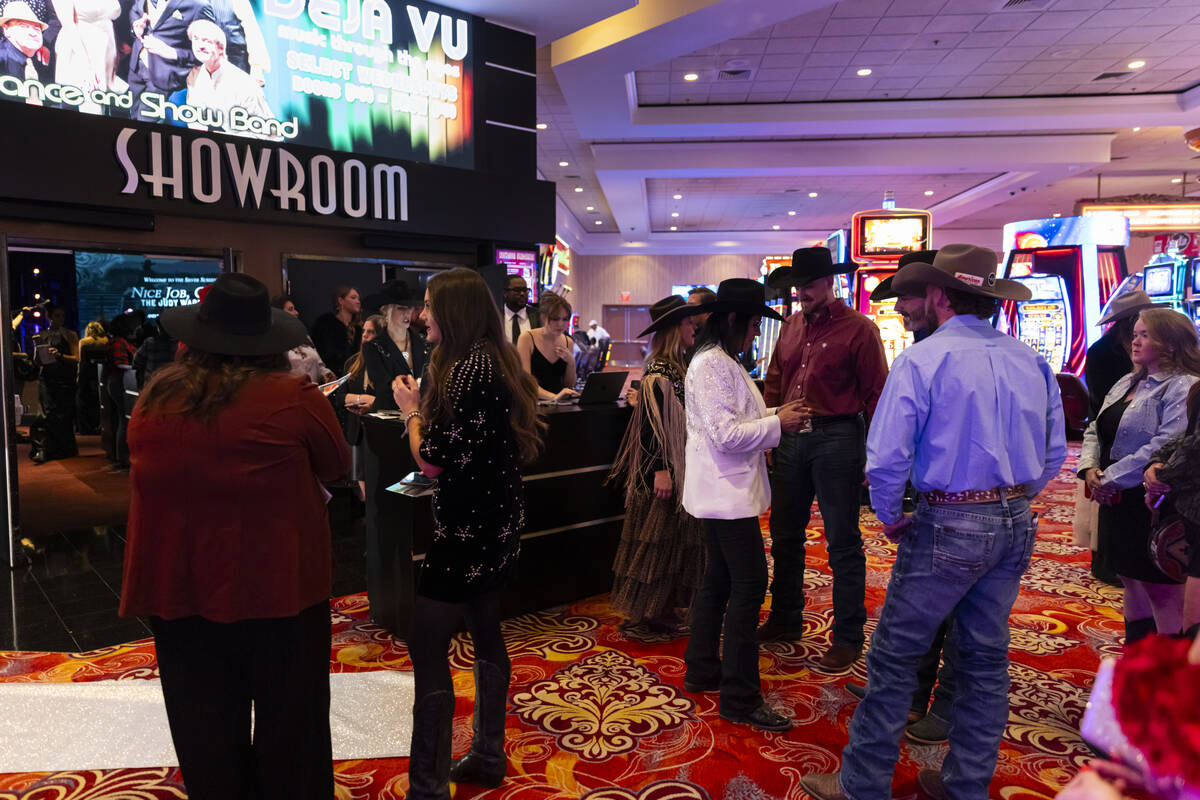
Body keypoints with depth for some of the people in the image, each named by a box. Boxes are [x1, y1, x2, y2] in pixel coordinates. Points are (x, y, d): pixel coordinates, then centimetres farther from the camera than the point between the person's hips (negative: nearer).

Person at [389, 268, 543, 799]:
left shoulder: (468, 369, -19)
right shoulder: (497, 361, 10)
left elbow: (432, 460, -19)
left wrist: (410, 409, -4)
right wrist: (426, 405, 9)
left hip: (466, 530, -10)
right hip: (496, 523, 10)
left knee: (427, 649, -3)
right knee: (486, 635, 18)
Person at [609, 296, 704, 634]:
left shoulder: (678, 369, 11)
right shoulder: (657, 374, -17)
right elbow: (651, 425, -21)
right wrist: (660, 470, -24)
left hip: (681, 466, 9)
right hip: (662, 470, -9)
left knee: (675, 537, 14)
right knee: (657, 539, 0)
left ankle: (664, 603, 25)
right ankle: (648, 610, 11)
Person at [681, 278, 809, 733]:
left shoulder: (722, 362, 15)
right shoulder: (713, 365, -18)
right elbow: (726, 435, -23)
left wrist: (775, 414, 7)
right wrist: (777, 424, -14)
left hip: (724, 490, 11)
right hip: (726, 492, -11)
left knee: (719, 580, 18)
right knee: (749, 585, -6)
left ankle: (702, 670, 32)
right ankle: (740, 699, 3)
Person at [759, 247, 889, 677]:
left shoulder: (858, 329, -6)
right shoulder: (792, 326, 12)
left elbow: (875, 395, -8)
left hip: (836, 437, -6)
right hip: (790, 439, 7)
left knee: (842, 544, 2)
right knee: (785, 536, 15)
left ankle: (847, 639, 15)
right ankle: (785, 620, 32)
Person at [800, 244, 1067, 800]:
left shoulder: (921, 360, -13)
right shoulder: (1031, 362, 5)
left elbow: (885, 458, -18)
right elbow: (1054, 453, 11)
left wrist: (891, 519, -2)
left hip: (949, 525, -6)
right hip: (1015, 524, 7)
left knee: (894, 656, 4)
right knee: (985, 657, 16)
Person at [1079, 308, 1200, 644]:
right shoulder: (1126, 384, 14)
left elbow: (1168, 446, -25)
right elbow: (1096, 431, 16)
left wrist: (1109, 478, -20)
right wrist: (1090, 469, -3)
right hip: (1117, 502, 9)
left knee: (1161, 592, -1)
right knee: (1132, 583, 18)